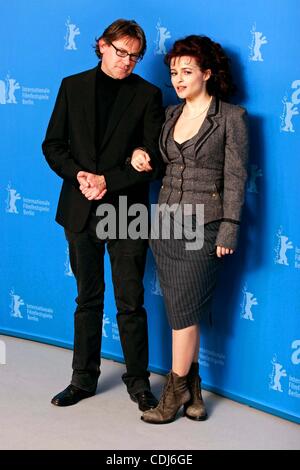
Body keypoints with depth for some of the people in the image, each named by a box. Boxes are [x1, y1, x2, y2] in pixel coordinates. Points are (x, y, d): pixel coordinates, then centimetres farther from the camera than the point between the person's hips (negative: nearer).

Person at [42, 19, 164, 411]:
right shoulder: (73, 86, 7)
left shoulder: (147, 95, 0)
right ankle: (84, 379, 23)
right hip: (80, 209, 2)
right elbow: (53, 144, 6)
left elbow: (153, 158, -6)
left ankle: (138, 381, 16)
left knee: (131, 302, 2)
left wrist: (108, 181, -15)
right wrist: (78, 174, -11)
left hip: (126, 210, -2)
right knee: (88, 298, 13)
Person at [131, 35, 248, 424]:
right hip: (166, 221, 5)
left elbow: (235, 177, -8)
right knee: (183, 308, 8)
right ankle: (192, 390, 17)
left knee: (183, 308, -4)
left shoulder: (231, 117, -6)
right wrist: (142, 157, -2)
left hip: (203, 224, -5)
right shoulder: (171, 114, 11)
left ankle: (176, 389, 9)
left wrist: (229, 230, -13)